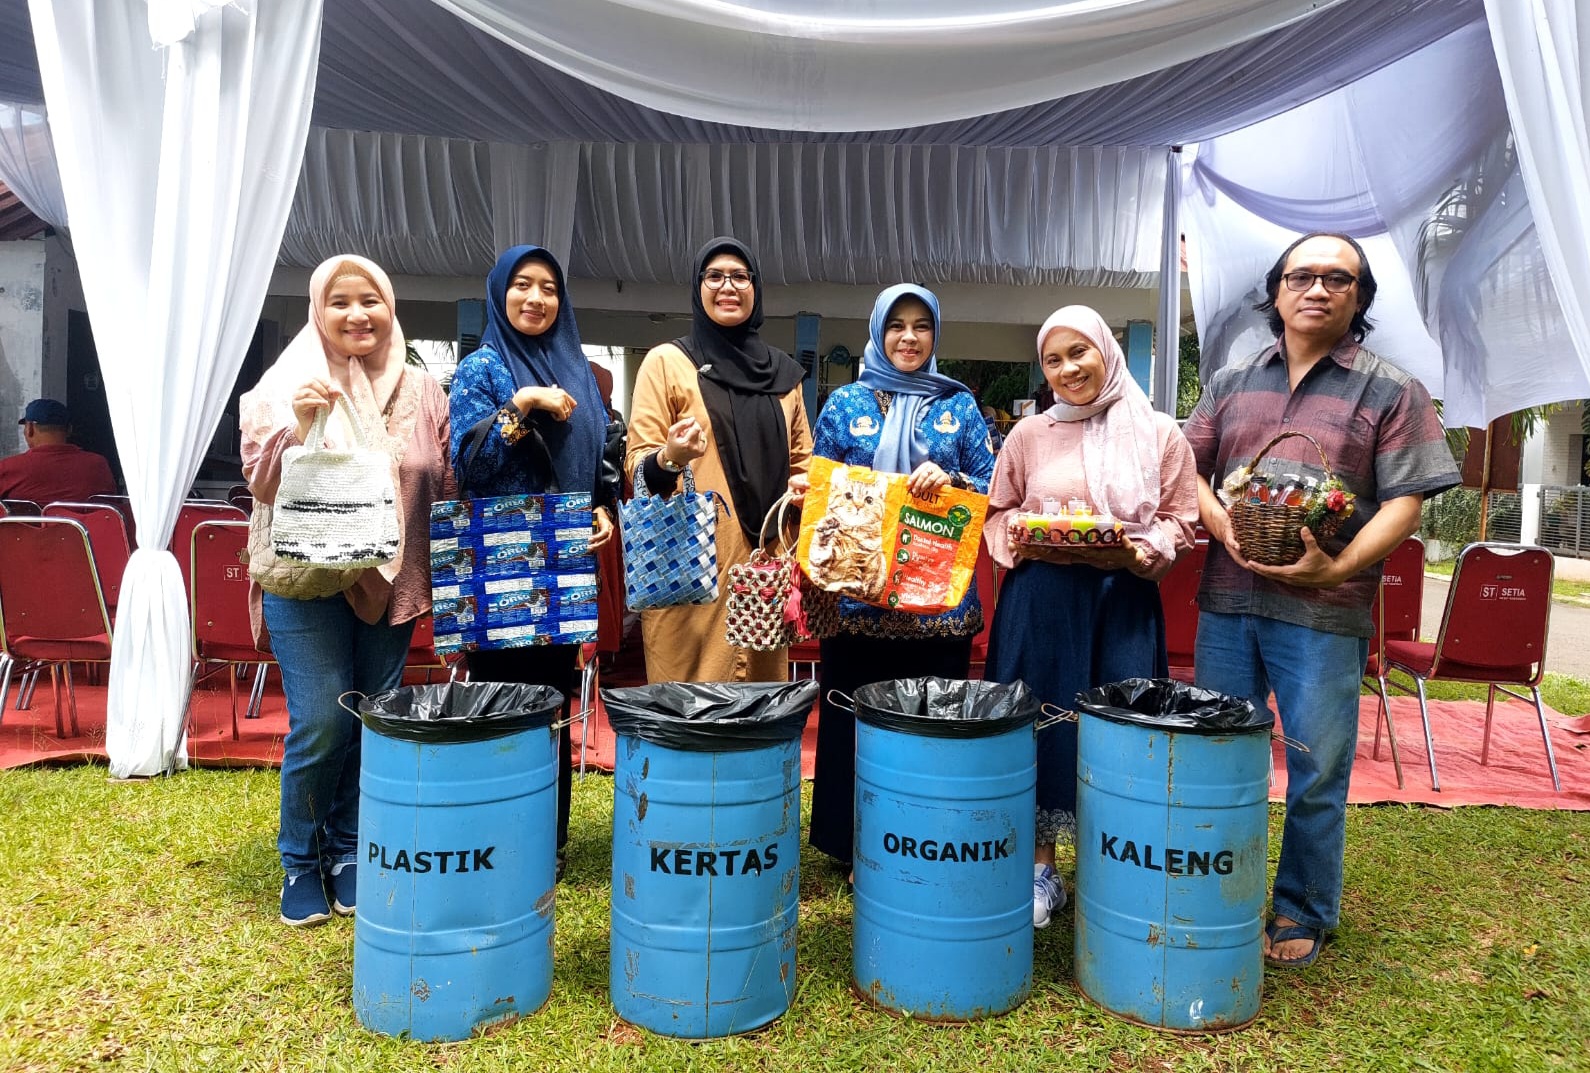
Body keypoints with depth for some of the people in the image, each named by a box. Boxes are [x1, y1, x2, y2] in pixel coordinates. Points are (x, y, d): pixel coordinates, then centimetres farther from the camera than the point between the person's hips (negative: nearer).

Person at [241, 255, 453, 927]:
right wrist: (300, 426, -21)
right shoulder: (289, 385, -1)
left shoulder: (422, 392, 6)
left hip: (392, 583, 3)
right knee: (321, 724, -7)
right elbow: (263, 487, -6)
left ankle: (348, 853, 26)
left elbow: (446, 483, 13)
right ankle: (300, 862, 16)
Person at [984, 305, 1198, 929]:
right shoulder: (1029, 435, 7)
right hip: (1040, 599, 1)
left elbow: (1180, 519, 5)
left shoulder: (1159, 433, 5)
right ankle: (1040, 867, 19)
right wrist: (1020, 541, -9)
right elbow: (998, 512, 11)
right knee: (1040, 721, 5)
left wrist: (1144, 551, -14)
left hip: (1125, 600, 0)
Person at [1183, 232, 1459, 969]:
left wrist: (1338, 568, -19)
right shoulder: (1232, 383, 12)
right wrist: (1221, 523, -9)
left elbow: (1405, 501, -5)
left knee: (1318, 771, 6)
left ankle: (1303, 915, 24)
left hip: (1324, 611, -3)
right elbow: (1188, 469, 11)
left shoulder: (1391, 392, 2)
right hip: (1226, 599, 3)